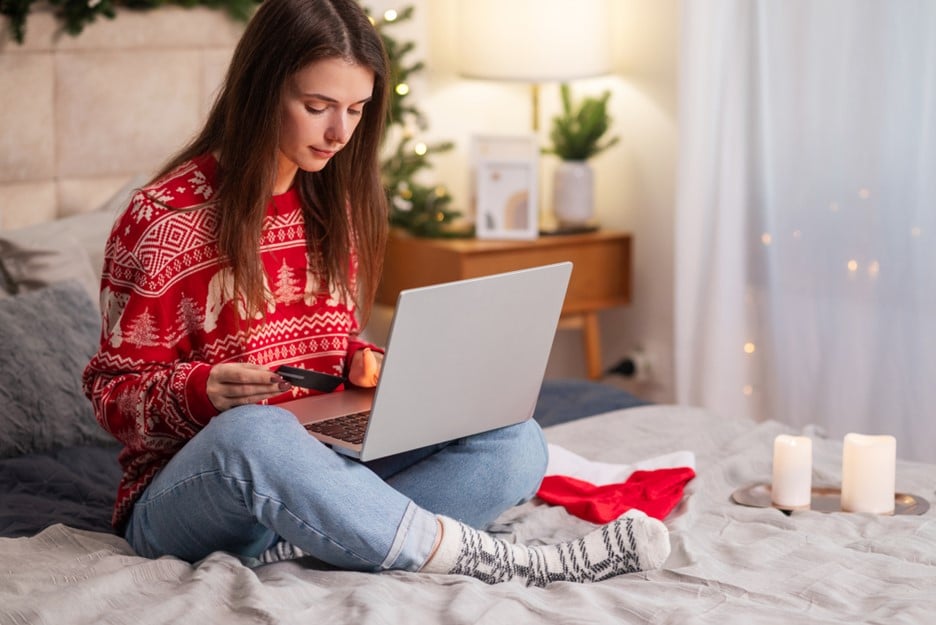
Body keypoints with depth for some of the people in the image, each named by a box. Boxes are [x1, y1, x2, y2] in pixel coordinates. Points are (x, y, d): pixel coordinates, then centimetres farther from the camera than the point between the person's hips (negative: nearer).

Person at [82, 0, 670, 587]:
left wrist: (361, 364, -4)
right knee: (253, 431, -41)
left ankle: (290, 545, -33)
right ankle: (496, 562, -35)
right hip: (187, 489, -5)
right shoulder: (164, 218, -9)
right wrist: (201, 390, -25)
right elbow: (114, 390, -5)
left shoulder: (337, 205, 9)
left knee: (515, 441, -15)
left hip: (324, 462, 6)